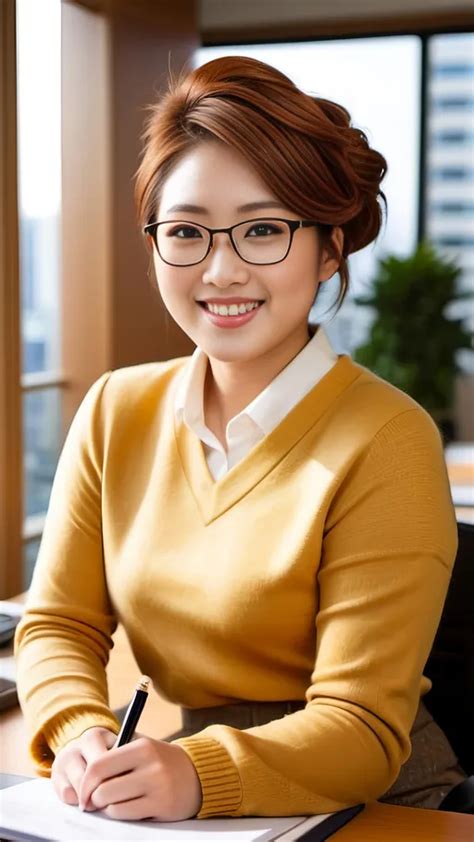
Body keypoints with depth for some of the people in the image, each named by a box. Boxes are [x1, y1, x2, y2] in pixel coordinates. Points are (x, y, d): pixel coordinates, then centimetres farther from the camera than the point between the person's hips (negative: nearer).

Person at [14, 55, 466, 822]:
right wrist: (83, 737, -17)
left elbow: (363, 728, -15)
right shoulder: (116, 411, 4)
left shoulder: (386, 442, -13)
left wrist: (202, 775, -30)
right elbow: (58, 623, 3)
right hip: (174, 806, 4)